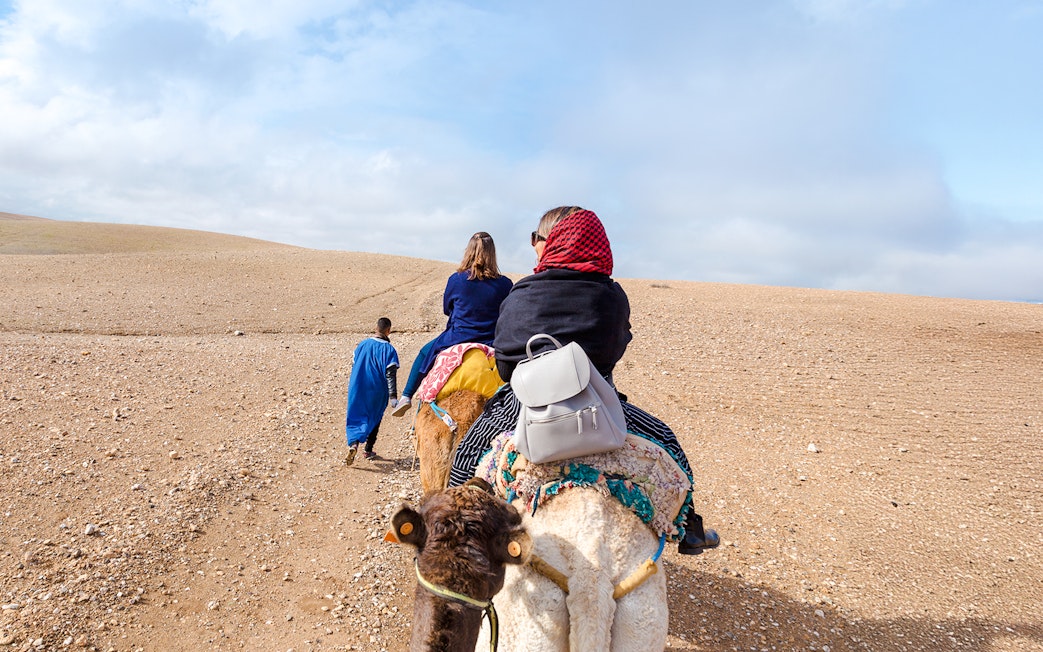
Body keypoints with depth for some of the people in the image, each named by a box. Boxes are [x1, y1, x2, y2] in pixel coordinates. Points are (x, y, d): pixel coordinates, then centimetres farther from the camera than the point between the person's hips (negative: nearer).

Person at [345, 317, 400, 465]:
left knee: (355, 418, 10)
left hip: (358, 390, 3)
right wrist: (393, 396, -15)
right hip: (377, 392, -2)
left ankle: (353, 443, -15)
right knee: (374, 418, 15)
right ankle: (368, 450, 20)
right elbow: (391, 375, -16)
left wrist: (353, 386, 24)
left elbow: (354, 366, 11)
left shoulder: (362, 344, 1)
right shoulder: (388, 349, -13)